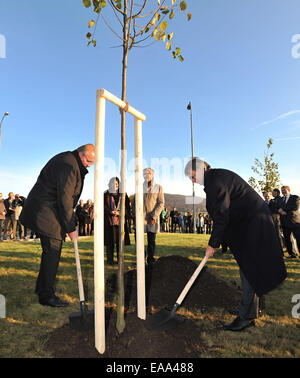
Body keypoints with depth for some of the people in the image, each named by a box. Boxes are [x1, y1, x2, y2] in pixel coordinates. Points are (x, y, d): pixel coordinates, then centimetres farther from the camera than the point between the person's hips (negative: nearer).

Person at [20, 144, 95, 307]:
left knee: (50, 251, 18)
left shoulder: (67, 159, 12)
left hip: (43, 211, 11)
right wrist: (71, 228, -18)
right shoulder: (68, 166, -21)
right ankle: (46, 295, 7)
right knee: (52, 252, -5)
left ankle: (42, 287, 33)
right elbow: (65, 200, -23)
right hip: (46, 213, -11)